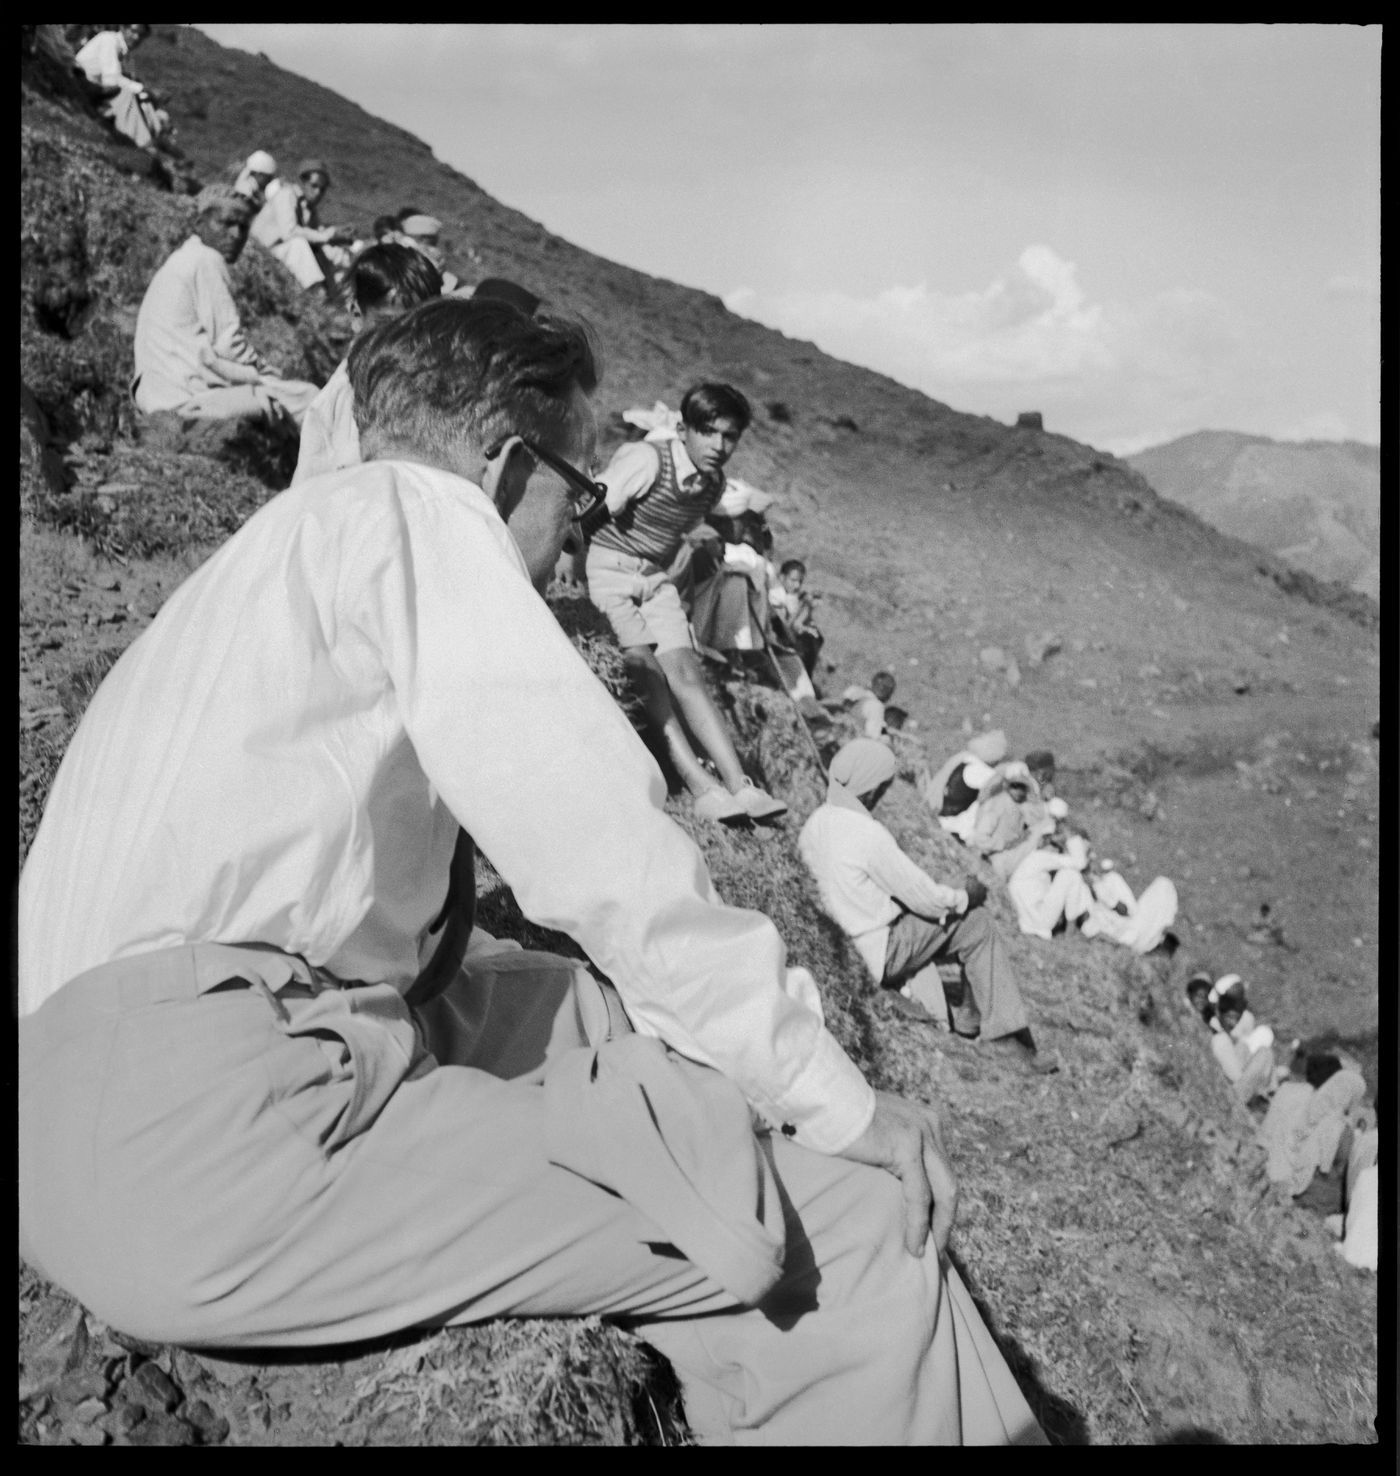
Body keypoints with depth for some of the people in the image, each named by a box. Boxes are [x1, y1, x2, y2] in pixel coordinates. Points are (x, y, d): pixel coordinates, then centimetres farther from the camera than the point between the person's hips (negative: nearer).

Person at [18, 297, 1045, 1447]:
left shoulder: (293, 545, 22)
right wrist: (833, 1101, -7)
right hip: (197, 1140, -10)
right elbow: (599, 843, -17)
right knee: (856, 1215, -11)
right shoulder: (415, 507, -6)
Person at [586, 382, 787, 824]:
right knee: (646, 667, -22)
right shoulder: (646, 459, -17)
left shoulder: (715, 485, 6)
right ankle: (701, 787, -27)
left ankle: (739, 786, -19)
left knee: (686, 671, -10)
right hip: (607, 568, -6)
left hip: (654, 579, 6)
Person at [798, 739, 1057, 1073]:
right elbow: (925, 897, -20)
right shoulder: (868, 835, -26)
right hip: (881, 952, -9)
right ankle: (1006, 1033, 7)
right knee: (976, 924, 0)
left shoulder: (815, 822, 0)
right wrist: (965, 896, 2)